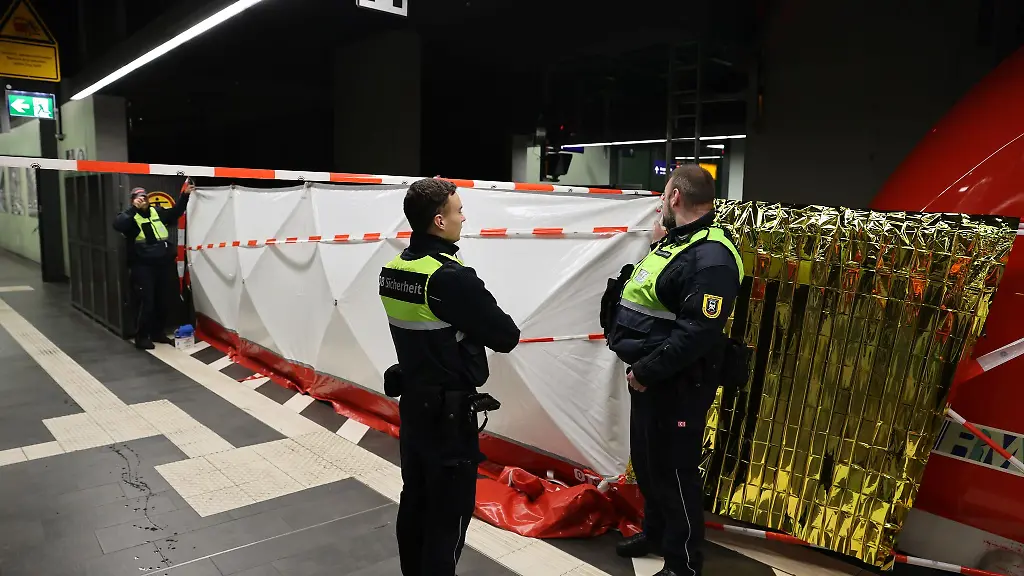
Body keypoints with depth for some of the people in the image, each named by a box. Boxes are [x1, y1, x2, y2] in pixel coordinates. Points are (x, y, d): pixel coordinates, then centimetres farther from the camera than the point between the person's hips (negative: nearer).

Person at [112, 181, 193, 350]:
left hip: (164, 265, 5)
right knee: (147, 302, -6)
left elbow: (176, 212, 20)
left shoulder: (158, 212, 10)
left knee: (162, 301, 13)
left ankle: (158, 333, 27)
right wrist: (134, 208, -27)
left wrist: (185, 195, 8)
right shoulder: (131, 216, -3)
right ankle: (141, 337, 7)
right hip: (143, 267, -5)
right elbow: (117, 225, -22)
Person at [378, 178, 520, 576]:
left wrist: (474, 315, 1)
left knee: (415, 500, 21)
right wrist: (486, 319, 2)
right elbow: (506, 337, -18)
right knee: (448, 512, 6)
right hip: (448, 411, -8)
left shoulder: (394, 270, 2)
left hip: (412, 400, 8)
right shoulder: (451, 277, -24)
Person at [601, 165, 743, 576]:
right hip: (649, 376, 10)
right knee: (646, 462, 22)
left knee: (673, 470, 4)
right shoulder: (672, 242, 12)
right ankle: (655, 534, 43)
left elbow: (698, 332, -28)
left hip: (676, 384, -10)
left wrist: (646, 372, -23)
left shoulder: (711, 256, -22)